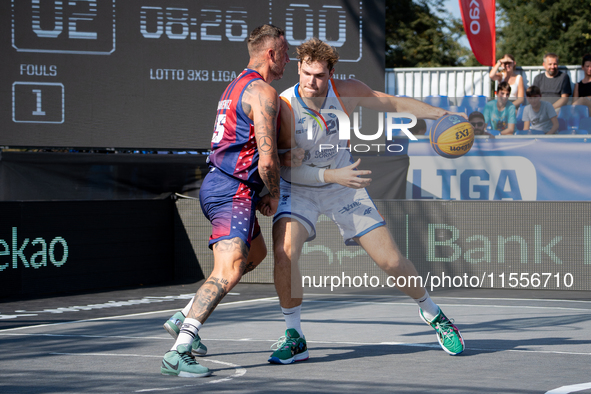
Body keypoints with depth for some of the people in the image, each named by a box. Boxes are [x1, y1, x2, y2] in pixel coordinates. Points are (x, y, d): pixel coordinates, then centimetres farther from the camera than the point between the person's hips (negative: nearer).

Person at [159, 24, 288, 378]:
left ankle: (185, 318, 24)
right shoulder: (264, 92, -12)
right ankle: (178, 353, -32)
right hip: (233, 192, -10)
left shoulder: (237, 86, 20)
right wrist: (274, 195, -2)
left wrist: (260, 194, 25)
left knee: (256, 252, 29)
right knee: (227, 273, -21)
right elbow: (267, 158, -18)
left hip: (216, 183, 10)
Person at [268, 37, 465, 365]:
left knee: (390, 260, -2)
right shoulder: (284, 107, -26)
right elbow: (283, 167, -26)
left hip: (343, 185, 2)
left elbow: (397, 103, -2)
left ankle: (432, 314, 29)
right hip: (299, 190, -2)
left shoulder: (345, 92, -16)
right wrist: (332, 175, -35)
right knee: (284, 250, -31)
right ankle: (294, 338, -14)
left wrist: (442, 114, -12)